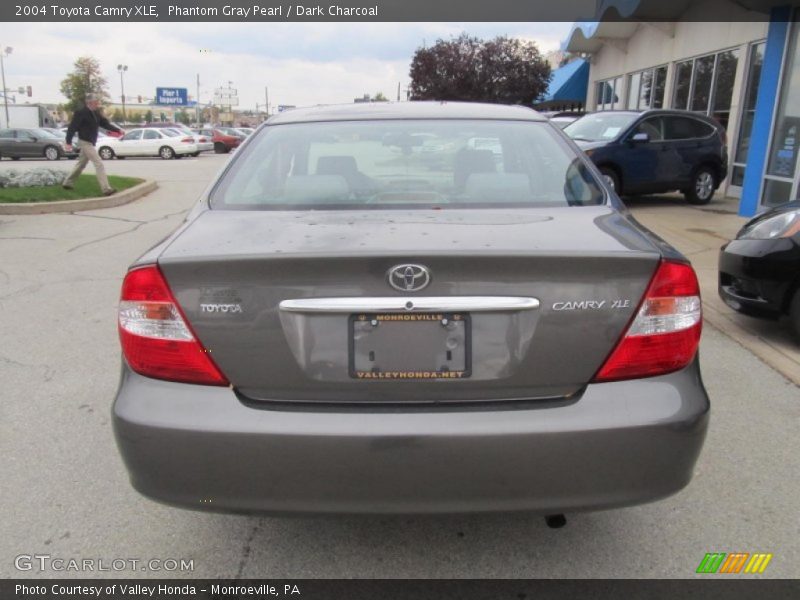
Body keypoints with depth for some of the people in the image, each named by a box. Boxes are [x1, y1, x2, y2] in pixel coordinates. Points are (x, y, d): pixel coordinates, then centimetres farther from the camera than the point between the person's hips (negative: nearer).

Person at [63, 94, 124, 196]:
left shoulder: (95, 114, 8)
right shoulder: (81, 113, -17)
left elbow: (105, 123, 9)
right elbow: (72, 127, -18)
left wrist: (118, 130, -5)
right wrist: (69, 142, -21)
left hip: (90, 143, 10)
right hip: (85, 142, -10)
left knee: (81, 164, 20)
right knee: (99, 164, -14)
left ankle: (67, 183, 33)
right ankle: (106, 189, -17)